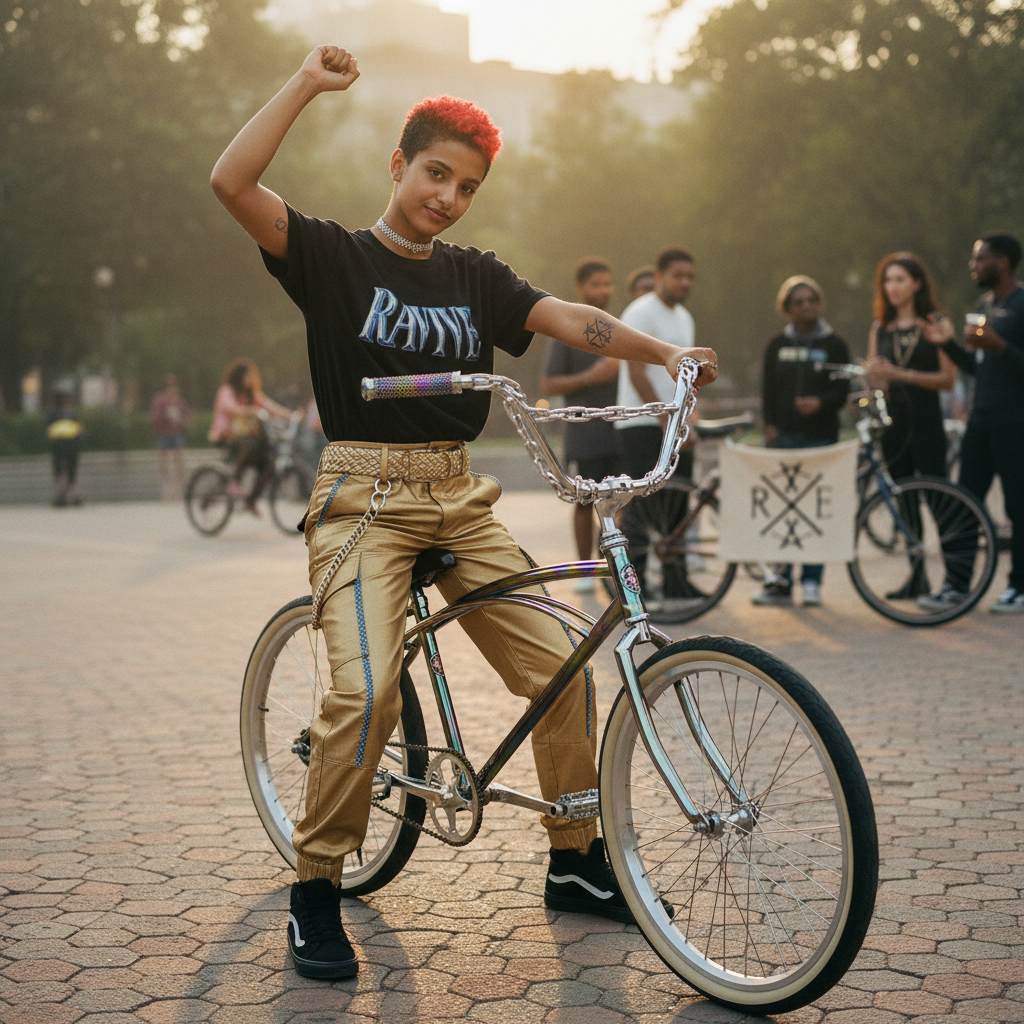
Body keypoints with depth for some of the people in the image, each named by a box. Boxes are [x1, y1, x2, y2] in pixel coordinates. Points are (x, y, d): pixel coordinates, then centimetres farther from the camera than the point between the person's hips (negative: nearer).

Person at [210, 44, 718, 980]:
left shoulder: (475, 277, 13)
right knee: (367, 692, -23)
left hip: (460, 500, 5)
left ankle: (576, 860, 15)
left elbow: (568, 320, 0)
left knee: (561, 666, -3)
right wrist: (308, 84, -8)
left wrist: (661, 351, -15)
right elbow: (231, 181, -11)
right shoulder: (333, 256, 2)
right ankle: (317, 888, -4)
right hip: (364, 498, -5)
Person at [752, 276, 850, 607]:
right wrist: (769, 425, -1)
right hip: (783, 435, 2)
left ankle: (811, 580, 5)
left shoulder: (834, 345, 7)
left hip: (820, 435, -2)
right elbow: (768, 390, 12)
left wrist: (820, 403, -18)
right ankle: (780, 581, 3)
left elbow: (842, 392, 1)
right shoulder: (777, 345, 13)